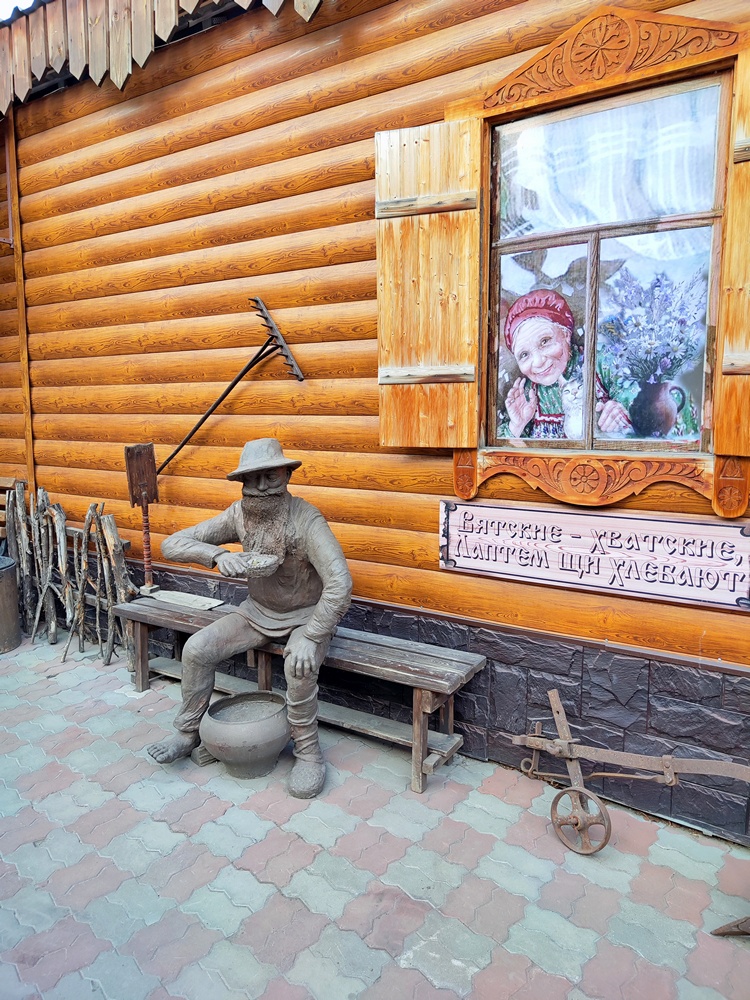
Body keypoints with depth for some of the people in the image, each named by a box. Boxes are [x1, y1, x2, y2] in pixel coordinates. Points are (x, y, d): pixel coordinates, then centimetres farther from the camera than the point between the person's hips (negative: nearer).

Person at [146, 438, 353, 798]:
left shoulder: (306, 520, -27)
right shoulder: (238, 515, -12)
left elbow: (340, 583, -34)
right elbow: (172, 544, -14)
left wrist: (310, 638, -37)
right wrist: (218, 554, -32)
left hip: (306, 615, -4)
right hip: (258, 610, 5)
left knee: (299, 666, -33)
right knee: (197, 649, -11)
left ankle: (308, 752, -9)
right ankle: (188, 731, 12)